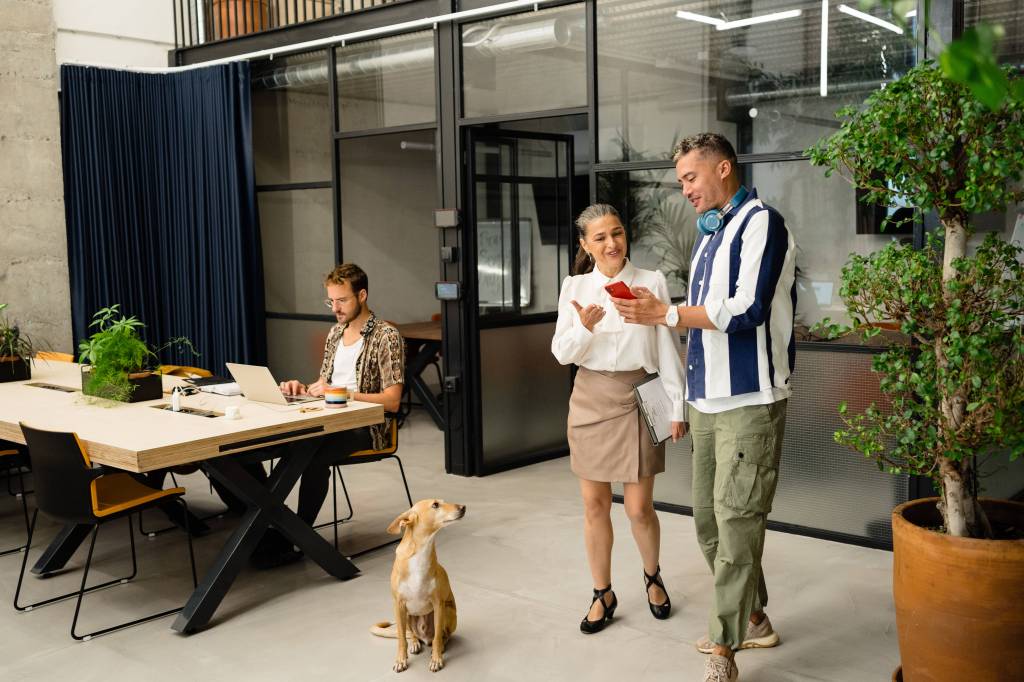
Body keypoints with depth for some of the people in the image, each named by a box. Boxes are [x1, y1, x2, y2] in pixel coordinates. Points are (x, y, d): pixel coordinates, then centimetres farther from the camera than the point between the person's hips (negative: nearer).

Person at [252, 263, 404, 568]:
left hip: (364, 426, -6)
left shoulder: (386, 337, -6)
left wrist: (341, 393, -21)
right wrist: (304, 389, 2)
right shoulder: (335, 332, 18)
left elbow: (392, 401, -13)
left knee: (314, 455, -36)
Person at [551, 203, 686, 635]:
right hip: (591, 400, 2)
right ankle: (602, 594, 25)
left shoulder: (651, 282, -4)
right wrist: (585, 329, -20)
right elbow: (561, 353, -1)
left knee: (639, 507, 4)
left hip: (637, 398, -2)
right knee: (594, 504, 8)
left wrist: (677, 405, -4)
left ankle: (652, 576, 33)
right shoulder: (575, 287, 1)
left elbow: (667, 348, -2)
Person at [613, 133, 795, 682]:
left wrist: (668, 314, -13)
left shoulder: (760, 221, -8)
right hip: (707, 401, 9)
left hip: (748, 401, -9)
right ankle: (752, 619, 27)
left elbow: (746, 310, -18)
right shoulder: (709, 233, 18)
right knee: (709, 519, 12)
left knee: (735, 520, -6)